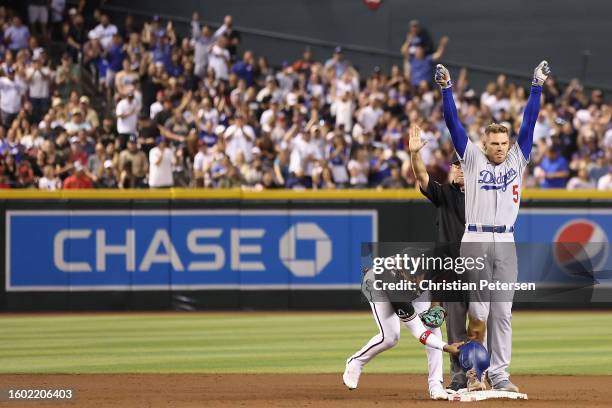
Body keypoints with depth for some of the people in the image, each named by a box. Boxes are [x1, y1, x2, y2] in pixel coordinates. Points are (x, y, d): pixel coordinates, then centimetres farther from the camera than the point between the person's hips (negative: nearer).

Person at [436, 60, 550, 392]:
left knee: (502, 313, 2)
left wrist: (536, 87, 3)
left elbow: (528, 123, 9)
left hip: (506, 243, 3)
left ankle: (499, 375, 3)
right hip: (475, 242, -3)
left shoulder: (516, 160, 12)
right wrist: (446, 89, -9)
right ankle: (474, 373, 3)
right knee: (478, 313, -5)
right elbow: (453, 123, 0)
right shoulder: (472, 159, 6)